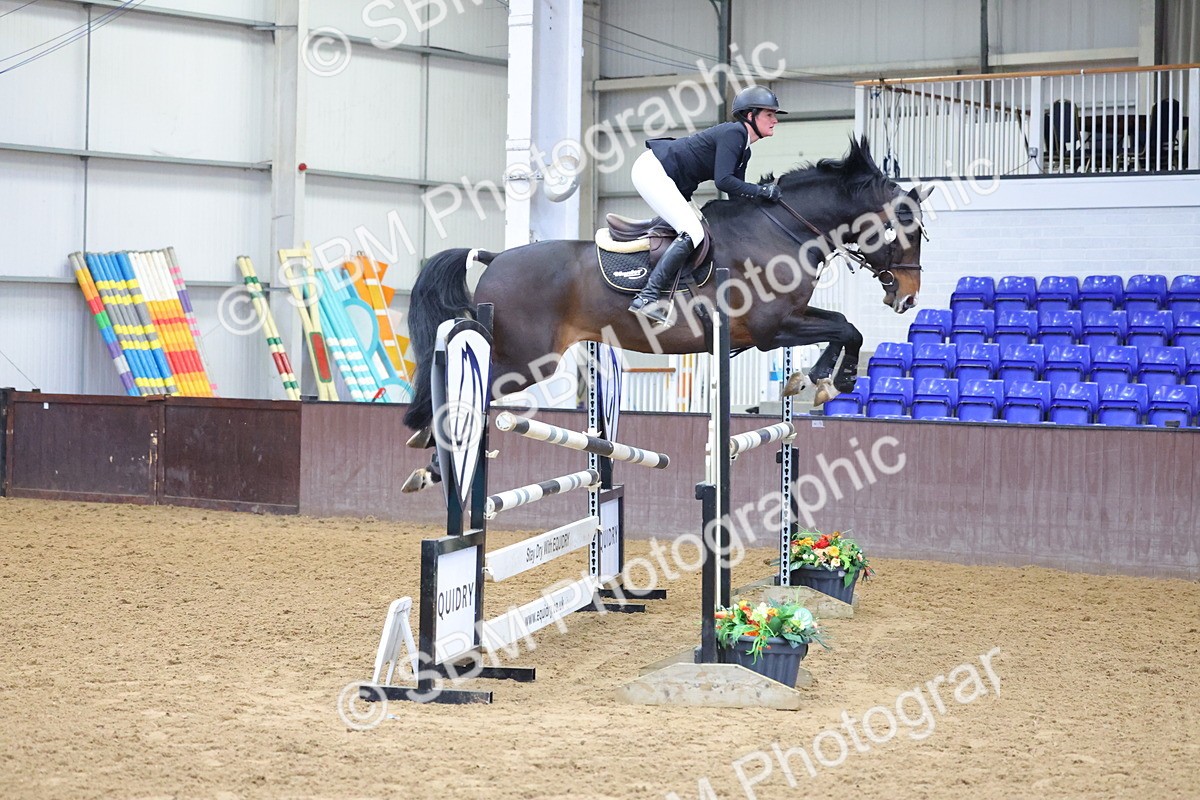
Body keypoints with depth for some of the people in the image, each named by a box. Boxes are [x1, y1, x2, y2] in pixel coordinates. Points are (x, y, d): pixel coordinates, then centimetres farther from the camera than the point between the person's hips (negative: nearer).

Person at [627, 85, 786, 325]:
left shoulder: (744, 151, 15)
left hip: (674, 186, 11)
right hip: (652, 170, -11)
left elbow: (737, 196, 15)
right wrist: (761, 192, -19)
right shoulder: (733, 133, -15)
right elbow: (723, 181, -24)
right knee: (693, 233, -20)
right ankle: (647, 297, -25)